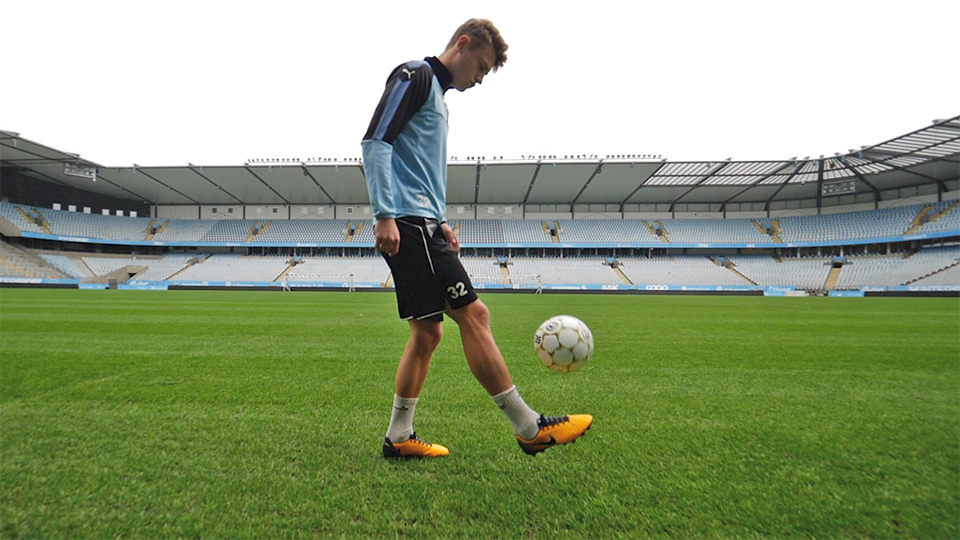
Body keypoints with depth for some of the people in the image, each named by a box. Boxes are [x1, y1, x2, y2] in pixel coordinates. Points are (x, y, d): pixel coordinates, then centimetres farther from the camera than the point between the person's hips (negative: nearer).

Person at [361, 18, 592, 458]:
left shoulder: (437, 92, 28)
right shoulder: (415, 75, 0)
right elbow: (376, 141, -13)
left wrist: (439, 223, 20)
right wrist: (385, 215, -22)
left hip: (420, 224, 10)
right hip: (407, 222, -10)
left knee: (427, 332, 7)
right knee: (472, 313, -12)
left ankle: (398, 437, 15)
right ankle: (530, 429, -4)